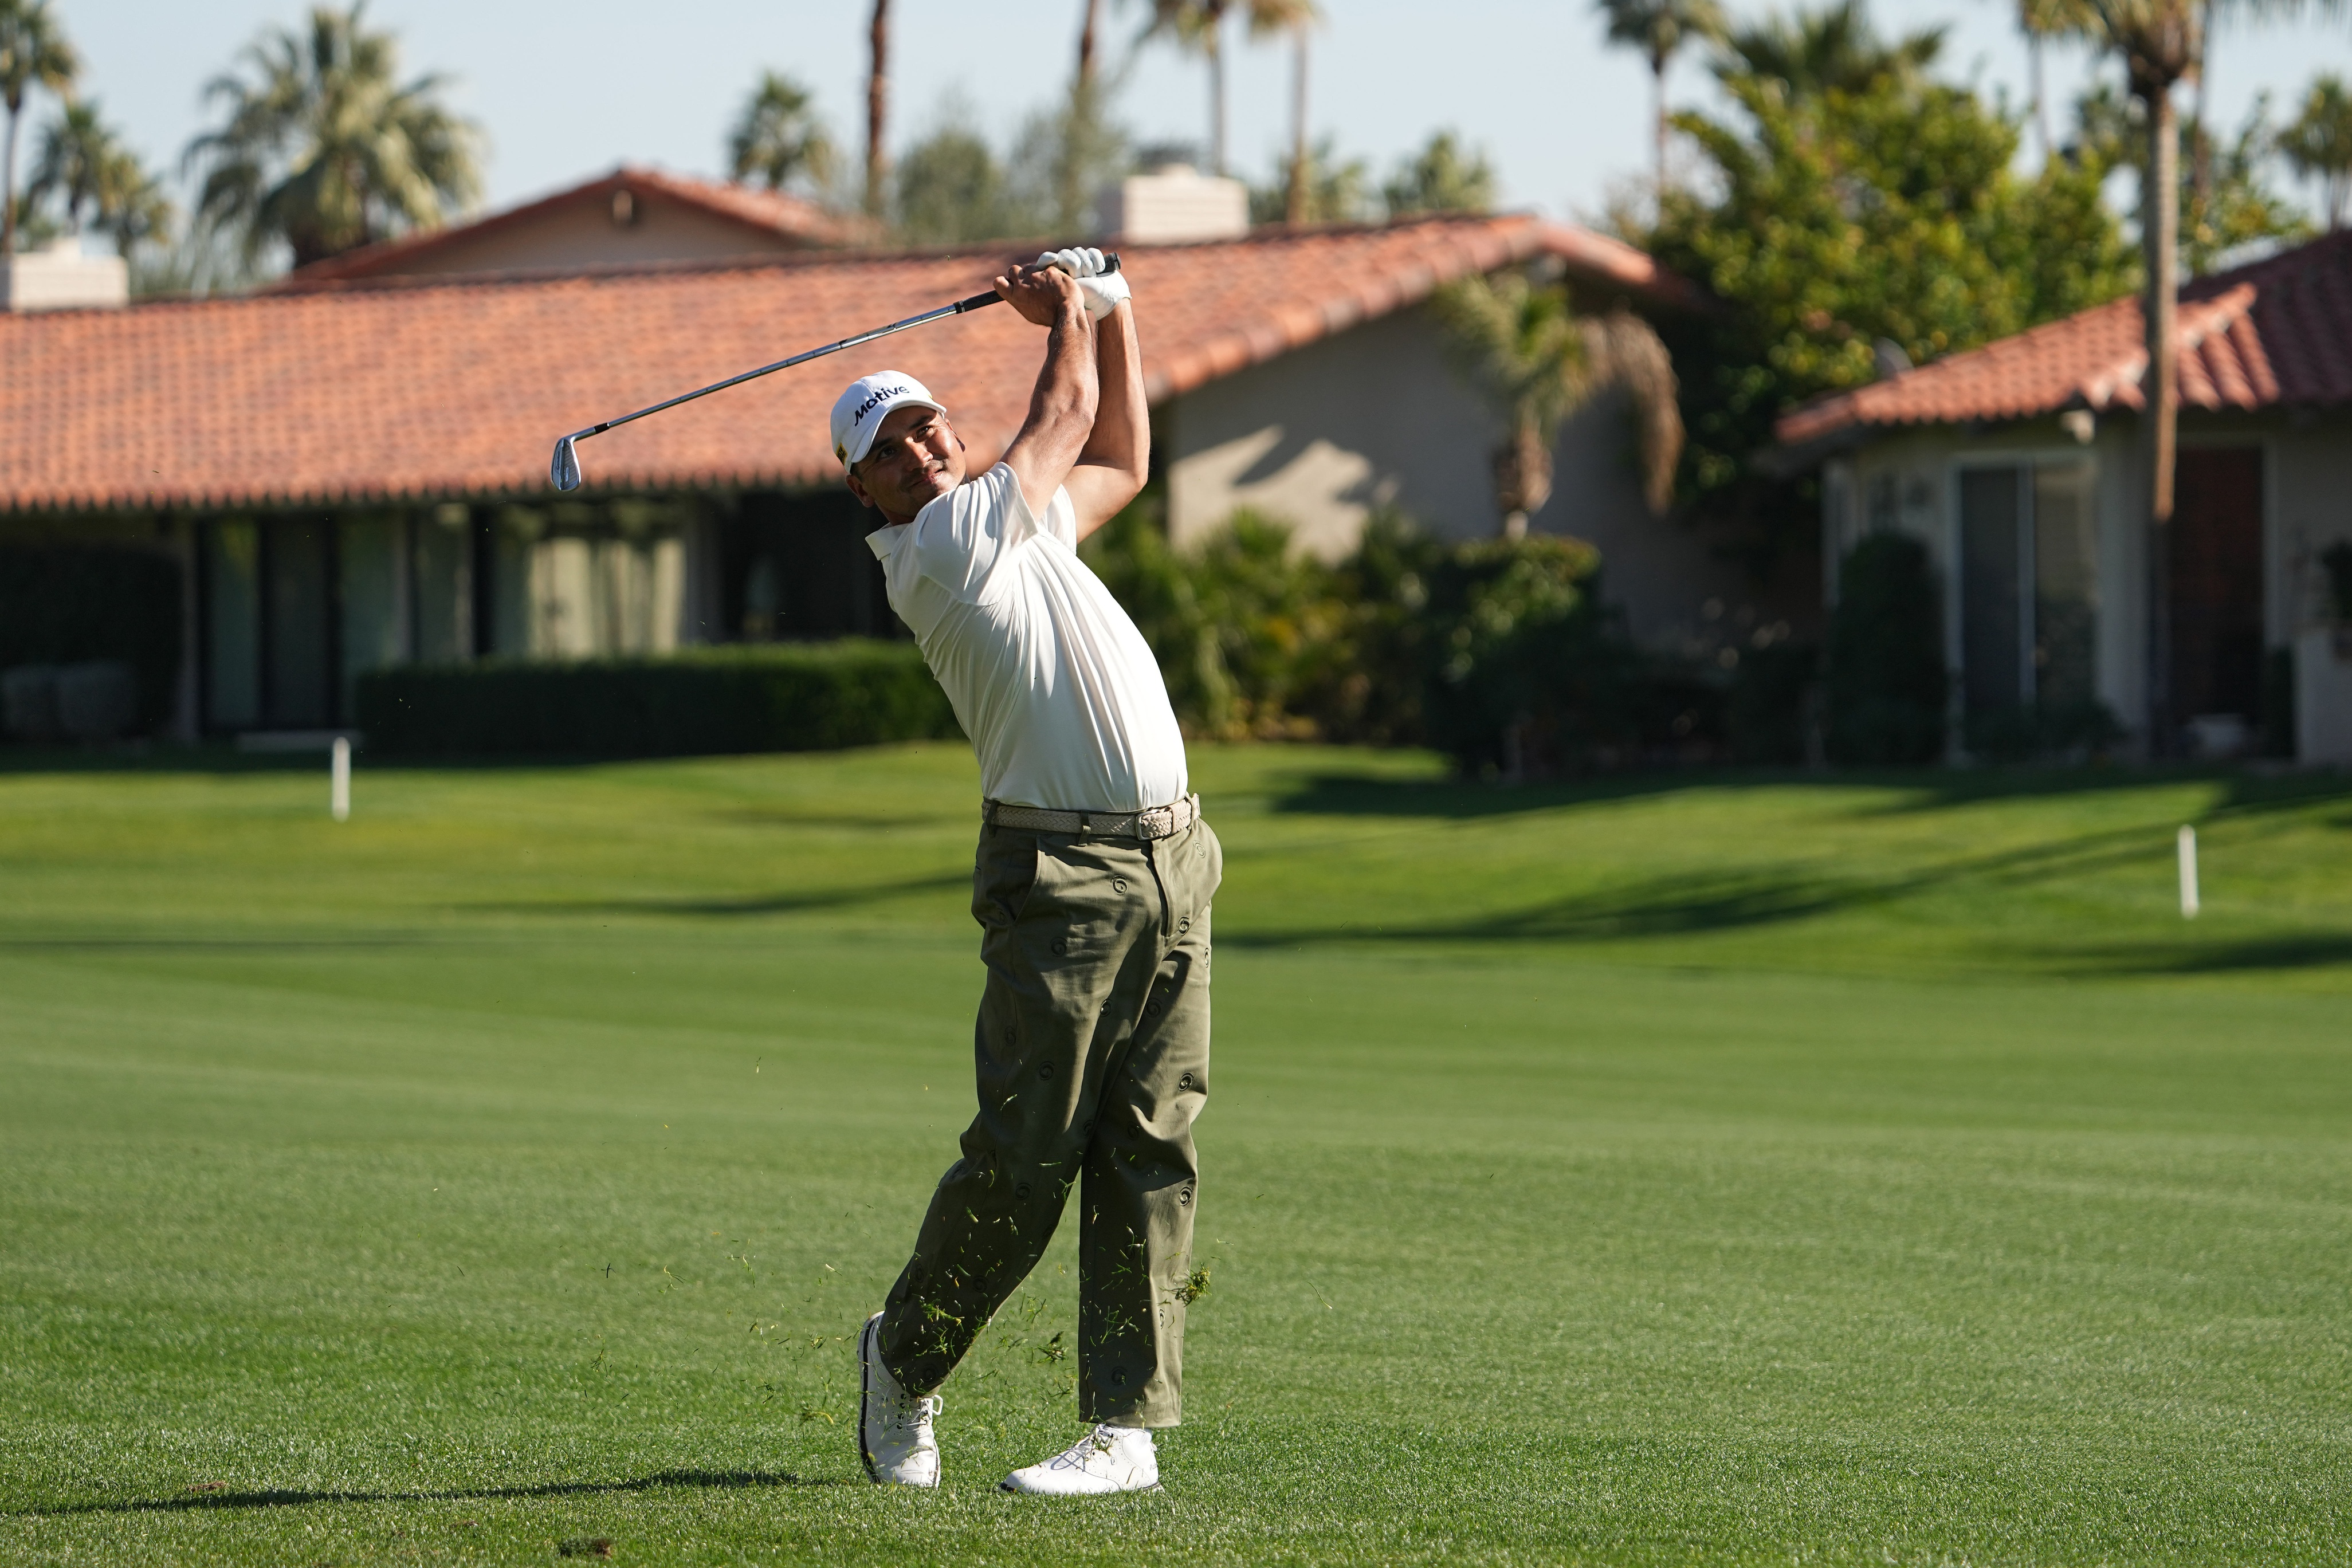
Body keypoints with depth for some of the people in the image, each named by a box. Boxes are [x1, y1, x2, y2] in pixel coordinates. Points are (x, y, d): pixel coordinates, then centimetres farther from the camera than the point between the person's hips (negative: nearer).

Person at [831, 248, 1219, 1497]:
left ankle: (1128, 1427, 0)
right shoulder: (931, 552, -7)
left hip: (1170, 865, 7)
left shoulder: (1020, 520, 18)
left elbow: (1121, 463, 36)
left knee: (1147, 1155, 0)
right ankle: (904, 1359, 15)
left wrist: (1111, 313, 28)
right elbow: (1067, 421, 3)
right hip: (1057, 872, -7)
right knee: (1024, 1155, -8)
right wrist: (1070, 318, 21)